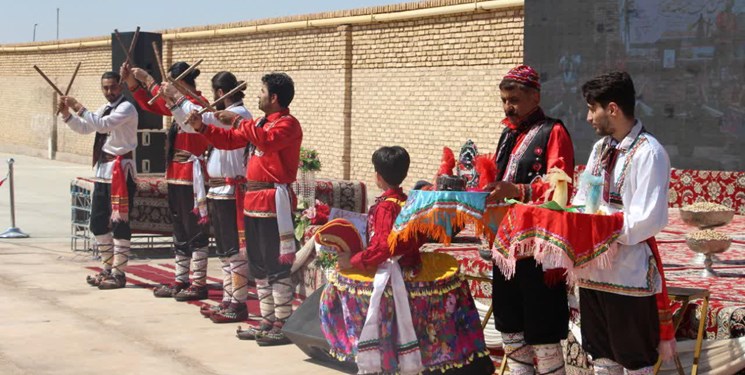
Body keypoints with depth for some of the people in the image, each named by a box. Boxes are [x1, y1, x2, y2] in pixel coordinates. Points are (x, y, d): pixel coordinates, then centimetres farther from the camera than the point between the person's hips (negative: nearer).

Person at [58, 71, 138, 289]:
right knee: (98, 221, 13)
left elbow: (103, 125, -24)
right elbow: (84, 128, 19)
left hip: (120, 170, -9)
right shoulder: (104, 110, 18)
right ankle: (108, 267, 23)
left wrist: (80, 109, -20)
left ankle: (118, 273, -2)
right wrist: (67, 114, 4)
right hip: (103, 170, 9)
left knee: (119, 222, -7)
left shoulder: (126, 108, -10)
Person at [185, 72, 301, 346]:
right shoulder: (260, 123, 19)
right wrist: (202, 127, 10)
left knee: (276, 266, -7)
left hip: (274, 202, -10)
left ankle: (284, 325, -2)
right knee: (258, 266, 14)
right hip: (253, 200, 10)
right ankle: (268, 320, 22)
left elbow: (267, 140, -30)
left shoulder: (288, 124, -10)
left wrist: (238, 121, -23)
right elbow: (229, 140, 22)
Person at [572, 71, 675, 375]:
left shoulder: (648, 152, -14)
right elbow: (582, 202, 15)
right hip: (593, 270, 8)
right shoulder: (600, 148, 11)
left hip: (630, 275, -8)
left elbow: (648, 221, -21)